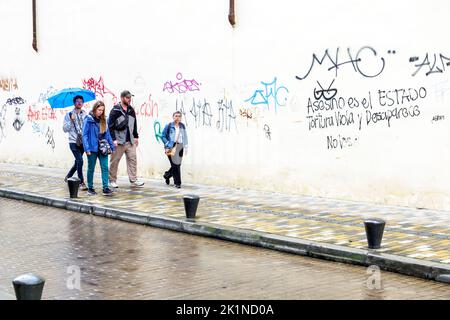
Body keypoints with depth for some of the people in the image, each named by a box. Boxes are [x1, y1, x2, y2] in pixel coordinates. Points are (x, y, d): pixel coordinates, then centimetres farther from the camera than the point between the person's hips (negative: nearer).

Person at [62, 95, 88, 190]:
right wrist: (71, 120, -17)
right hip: (74, 142, -4)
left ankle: (68, 177, 36)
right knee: (80, 160, -15)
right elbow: (65, 129, -5)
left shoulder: (85, 114, 9)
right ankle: (81, 182, -8)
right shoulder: (69, 115, 0)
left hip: (83, 142, 4)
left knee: (77, 161, 14)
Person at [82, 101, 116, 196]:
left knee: (105, 167, -3)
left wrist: (111, 146, 10)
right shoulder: (89, 119, -7)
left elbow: (107, 134, 13)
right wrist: (87, 149, -15)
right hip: (93, 149, -4)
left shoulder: (103, 120, 8)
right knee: (91, 168, 8)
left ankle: (106, 188, -3)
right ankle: (90, 188, 18)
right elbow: (85, 134, -9)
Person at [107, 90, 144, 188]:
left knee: (132, 160, 1)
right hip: (119, 141, -6)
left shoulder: (131, 110, 12)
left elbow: (134, 124, 21)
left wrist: (136, 137, 17)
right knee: (114, 161, 1)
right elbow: (110, 126, -10)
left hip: (130, 141, 6)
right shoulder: (115, 110, -7)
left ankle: (133, 180, 3)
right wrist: (113, 139, -16)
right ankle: (112, 180, 12)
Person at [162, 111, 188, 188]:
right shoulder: (169, 126, 0)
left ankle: (167, 175, 32)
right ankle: (177, 183, -1)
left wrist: (185, 147, 8)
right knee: (175, 165, -10)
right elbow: (163, 136, 1)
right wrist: (167, 145, -7)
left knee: (178, 164, 5)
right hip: (171, 147, -4)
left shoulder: (182, 126, 11)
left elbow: (185, 137, 14)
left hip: (179, 147, 4)